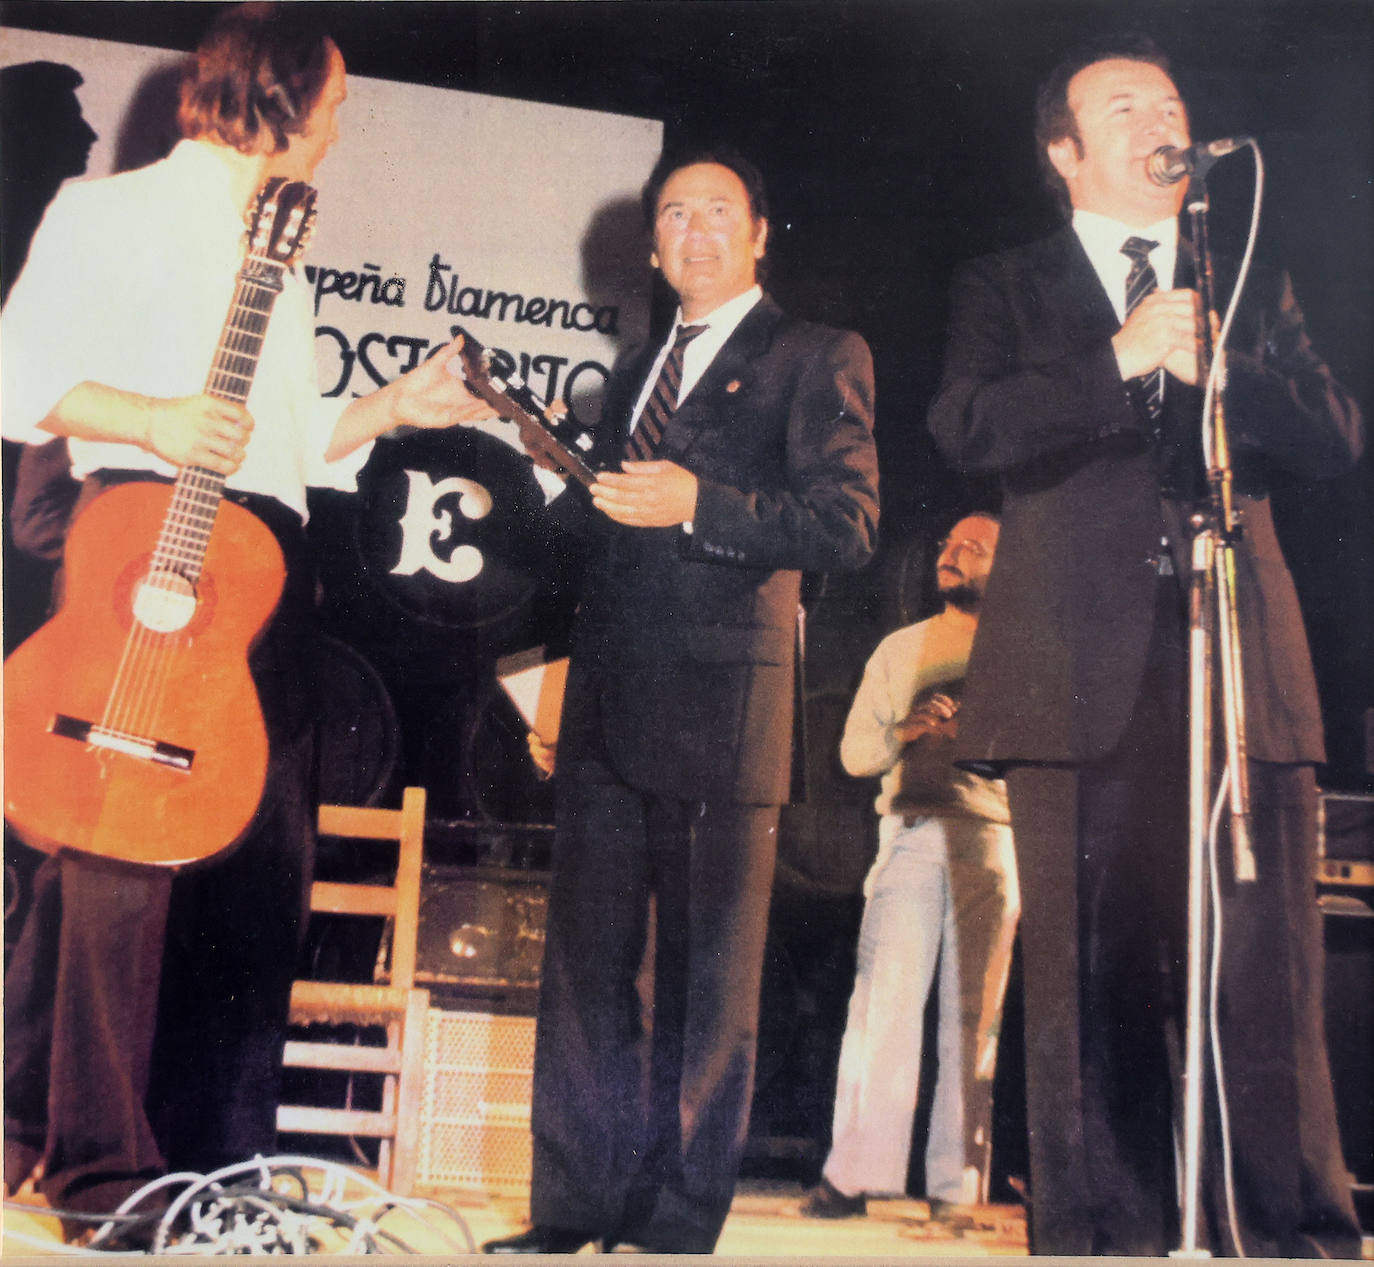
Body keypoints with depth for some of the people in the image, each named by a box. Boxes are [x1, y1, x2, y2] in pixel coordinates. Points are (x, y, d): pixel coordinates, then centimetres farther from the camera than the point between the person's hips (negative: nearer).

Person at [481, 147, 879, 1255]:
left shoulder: (817, 358, 4)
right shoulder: (639, 372, 26)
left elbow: (847, 523, -8)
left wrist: (699, 505, -15)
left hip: (723, 706, -7)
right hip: (608, 706, 7)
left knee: (709, 976, -2)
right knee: (584, 964, 7)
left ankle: (679, 1225, 8)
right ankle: (574, 1214, 15)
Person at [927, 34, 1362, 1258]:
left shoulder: (1252, 290, 23)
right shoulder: (1004, 288, 15)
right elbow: (968, 425, -3)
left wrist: (1212, 365, -6)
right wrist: (1123, 357, -11)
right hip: (1082, 684, -1)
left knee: (1266, 980, -4)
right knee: (1093, 984, 1)